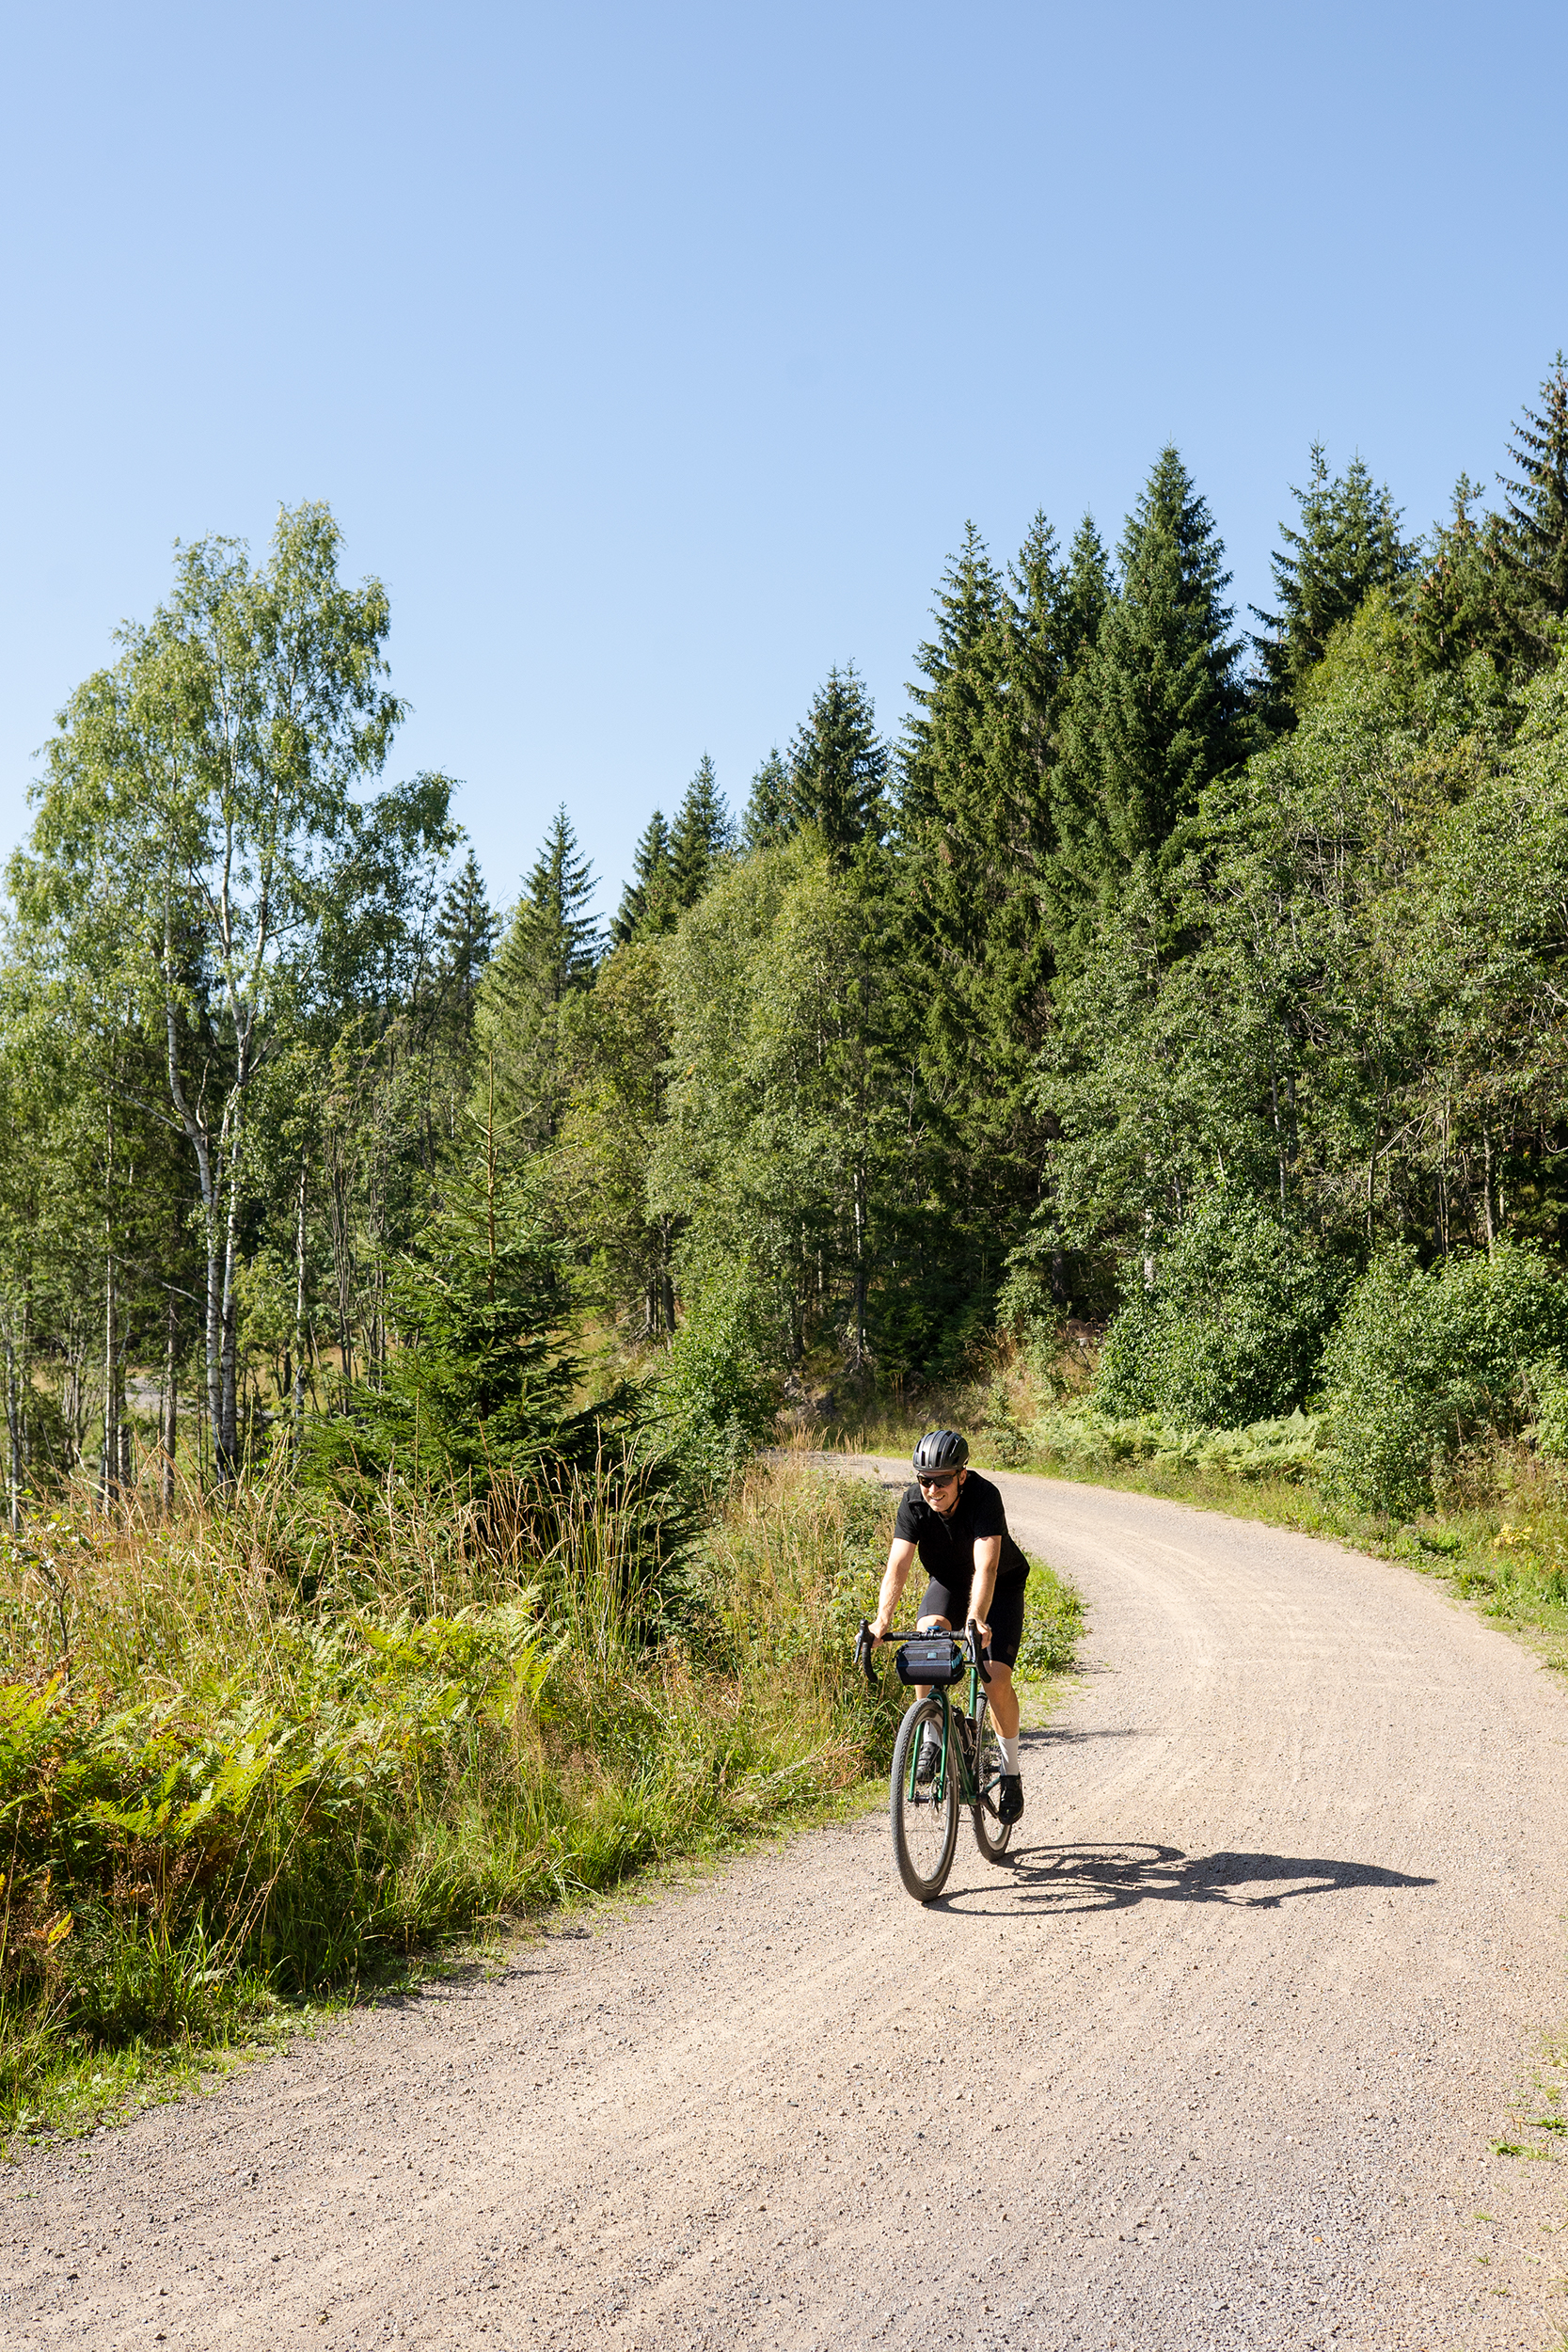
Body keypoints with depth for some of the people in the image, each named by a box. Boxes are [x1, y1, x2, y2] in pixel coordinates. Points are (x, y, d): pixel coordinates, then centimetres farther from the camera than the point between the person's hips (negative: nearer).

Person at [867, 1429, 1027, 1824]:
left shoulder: (984, 1496, -34)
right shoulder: (914, 1503, -24)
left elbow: (985, 1567, -44)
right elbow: (897, 1565, -31)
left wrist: (976, 1621, -59)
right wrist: (882, 1620, -46)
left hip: (1001, 1585, -3)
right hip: (948, 1581, 3)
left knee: (997, 1680, -16)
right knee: (928, 1637, -29)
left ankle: (1011, 1773, 5)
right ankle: (933, 1740, -12)